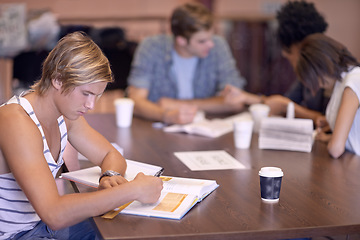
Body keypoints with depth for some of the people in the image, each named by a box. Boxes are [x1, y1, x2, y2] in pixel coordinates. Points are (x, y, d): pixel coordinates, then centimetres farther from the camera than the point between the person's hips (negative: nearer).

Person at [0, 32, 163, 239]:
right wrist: (133, 189, -33)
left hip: (42, 222, 8)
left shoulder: (65, 113, 0)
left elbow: (112, 156, 11)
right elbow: (54, 215, -36)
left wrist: (111, 176, -14)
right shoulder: (17, 122, -28)